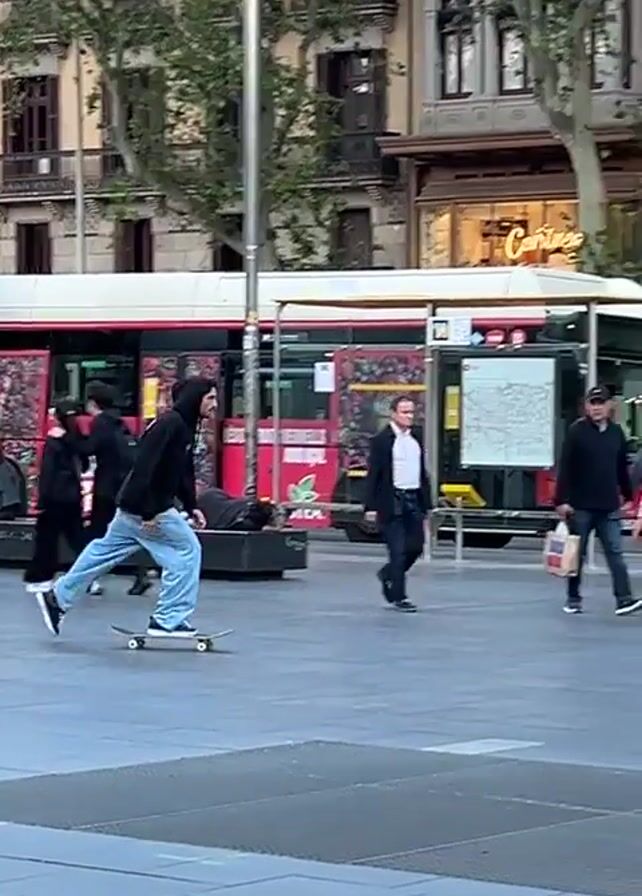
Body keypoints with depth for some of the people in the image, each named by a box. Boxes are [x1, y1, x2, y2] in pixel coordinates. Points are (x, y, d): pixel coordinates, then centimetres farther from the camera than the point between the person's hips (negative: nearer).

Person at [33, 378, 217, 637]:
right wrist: (149, 513, -27)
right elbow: (144, 468, -26)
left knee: (105, 552, 18)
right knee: (187, 550, -5)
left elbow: (182, 473, 19)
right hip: (148, 508, -10)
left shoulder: (185, 426, 10)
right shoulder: (169, 424, -21)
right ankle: (169, 620, 0)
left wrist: (191, 507, 11)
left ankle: (56, 598, 26)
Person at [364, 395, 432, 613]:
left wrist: (427, 504, 12)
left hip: (414, 500, 6)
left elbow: (423, 473, 15)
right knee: (398, 550, -4)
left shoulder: (417, 438, 12)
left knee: (415, 547, 6)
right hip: (392, 502, -6)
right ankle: (399, 597, 4)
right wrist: (371, 507, -13)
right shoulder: (382, 440, -6)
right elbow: (373, 475, -8)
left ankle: (388, 574, 31)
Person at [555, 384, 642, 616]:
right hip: (580, 506, -3)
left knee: (615, 553, -4)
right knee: (577, 554, 8)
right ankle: (573, 598, 18)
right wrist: (562, 500, -14)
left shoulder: (616, 432, 7)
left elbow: (622, 468, 16)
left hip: (609, 507, 3)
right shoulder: (576, 432, -6)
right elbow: (564, 468, -9)